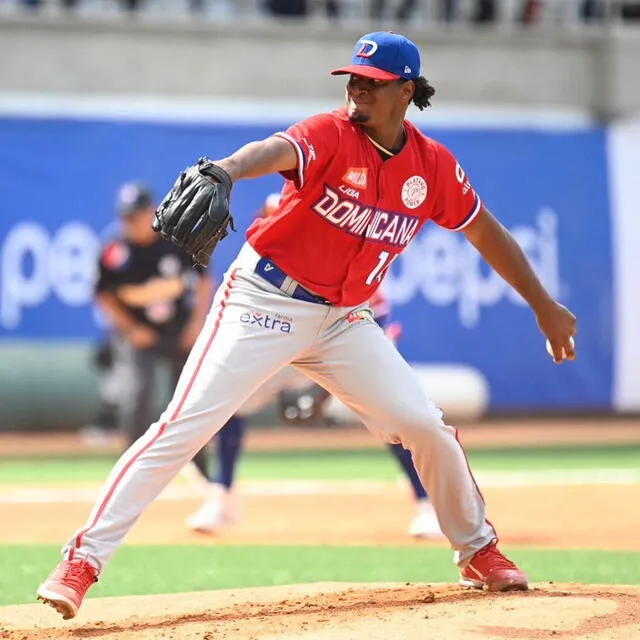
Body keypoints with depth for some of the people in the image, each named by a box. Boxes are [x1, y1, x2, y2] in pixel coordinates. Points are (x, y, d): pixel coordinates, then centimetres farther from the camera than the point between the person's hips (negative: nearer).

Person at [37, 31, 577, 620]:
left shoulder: (433, 167, 0)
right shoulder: (329, 136, -16)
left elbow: (487, 233, 14)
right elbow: (275, 151, -38)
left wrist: (545, 308, 19)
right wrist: (225, 172, -62)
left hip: (343, 320, 5)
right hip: (265, 302, -4)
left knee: (427, 427, 0)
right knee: (186, 424, -15)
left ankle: (479, 553, 25)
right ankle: (83, 560, -16)